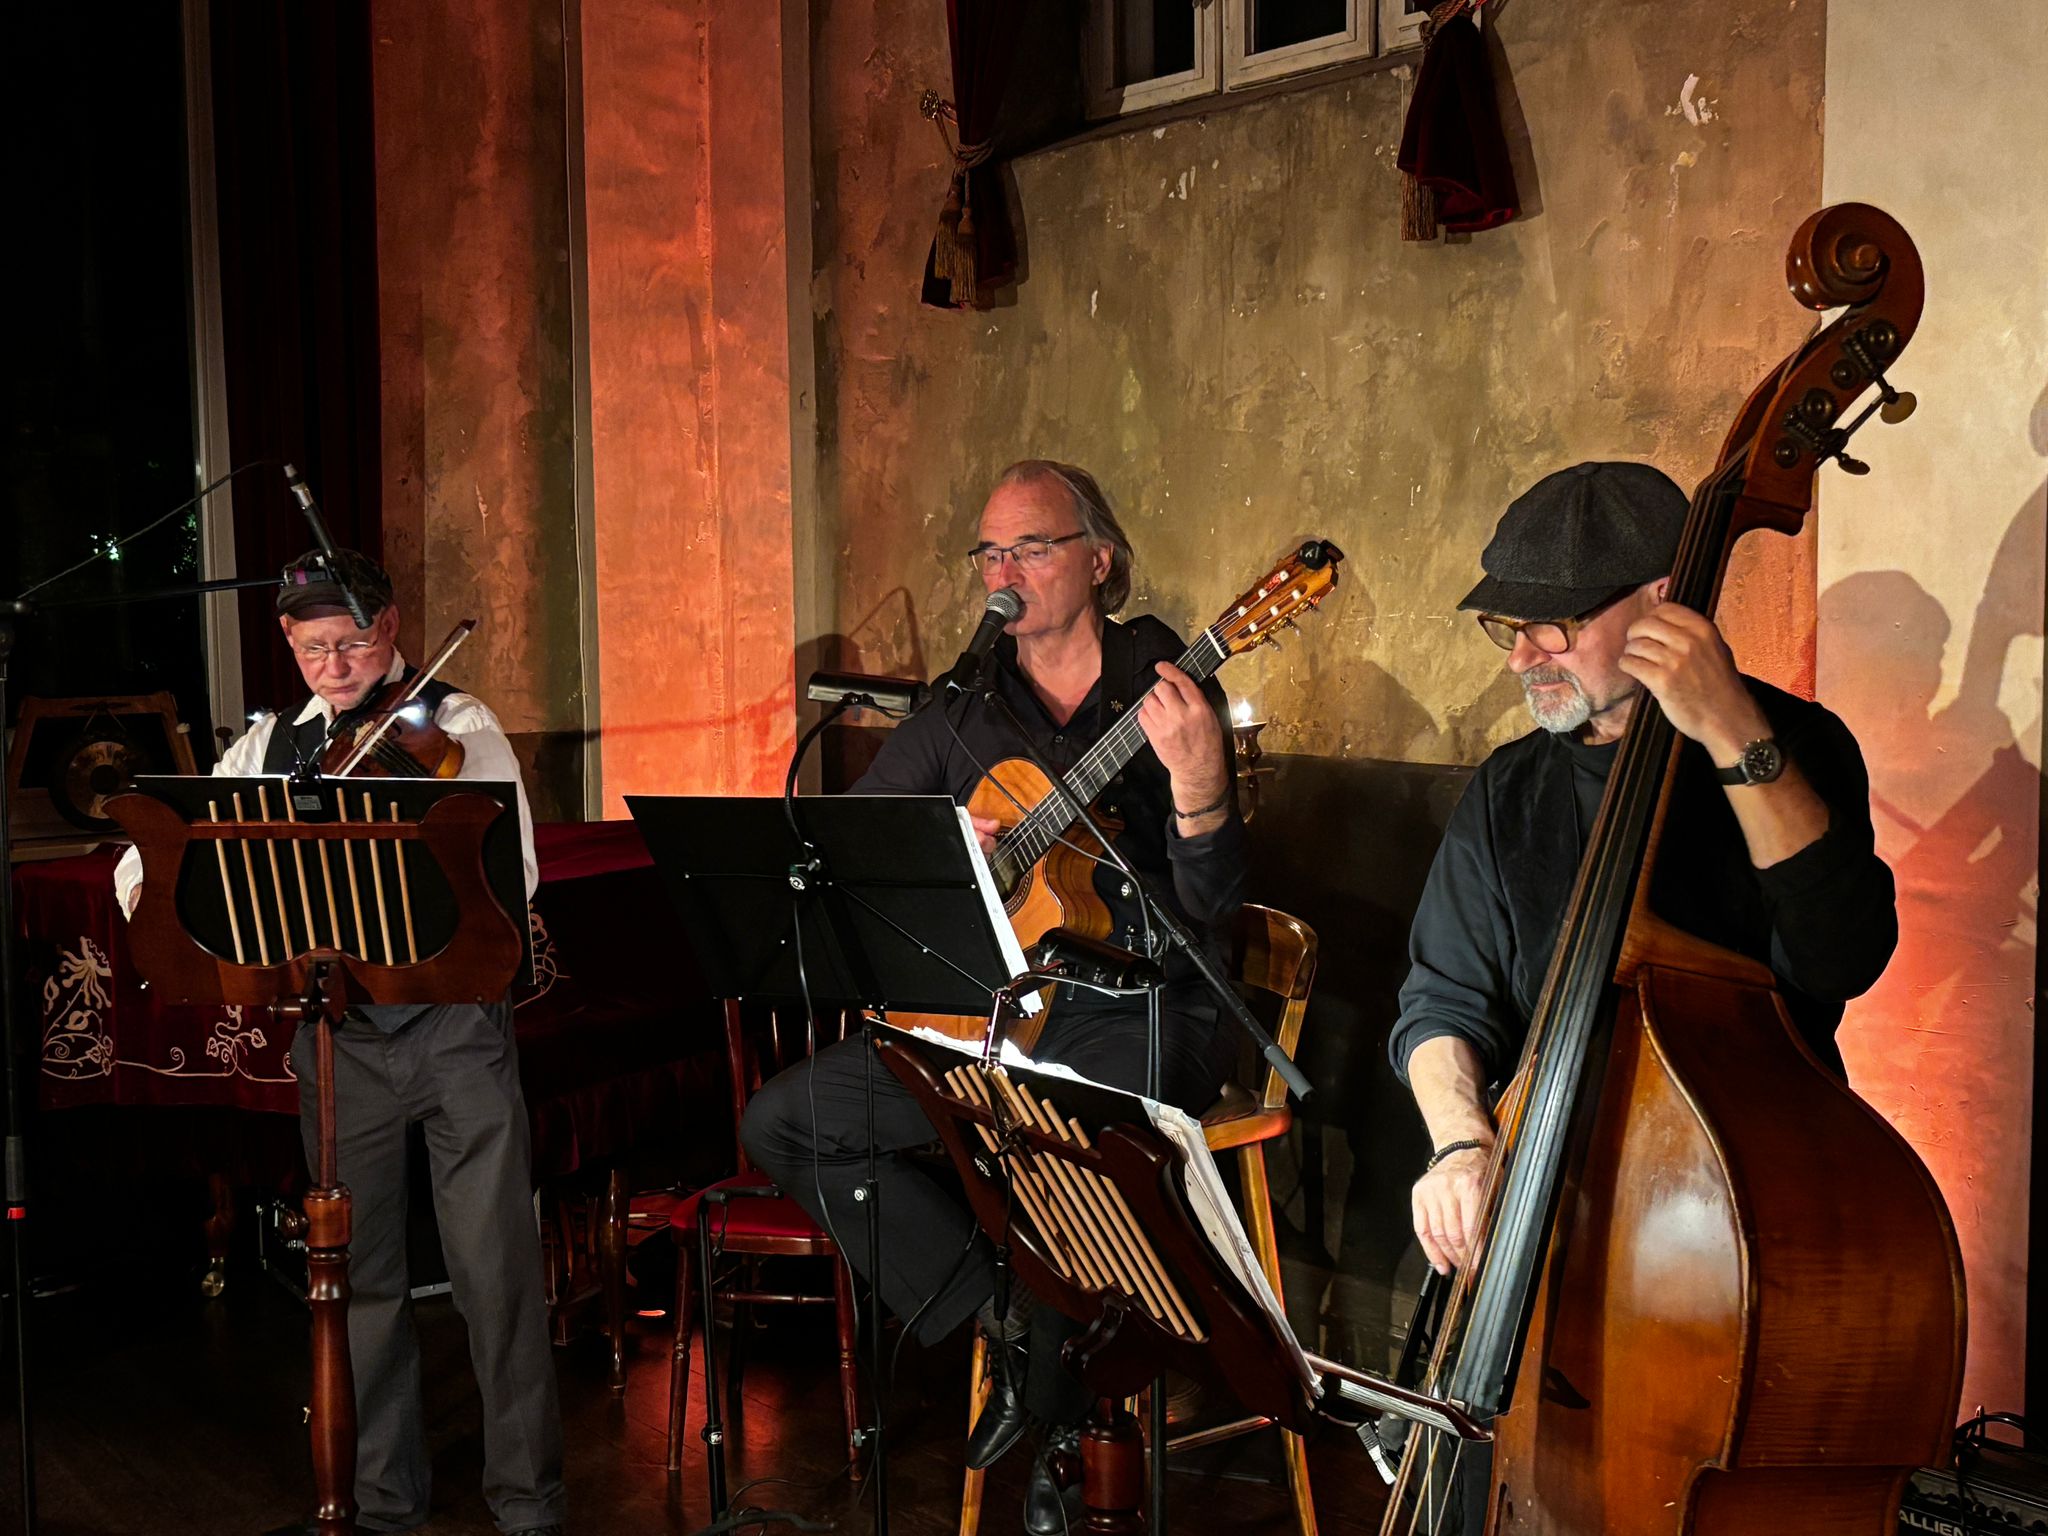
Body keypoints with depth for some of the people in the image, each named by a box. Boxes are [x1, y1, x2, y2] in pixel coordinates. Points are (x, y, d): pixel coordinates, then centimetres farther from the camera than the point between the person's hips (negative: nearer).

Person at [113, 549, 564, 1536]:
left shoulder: (455, 729, -3)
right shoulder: (267, 748, 10)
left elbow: (513, 876, -16)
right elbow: (145, 861, 9)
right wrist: (155, 891, -13)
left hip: (454, 1020, -4)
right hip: (336, 1036, 4)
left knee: (496, 1270, -3)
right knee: (361, 1275, 13)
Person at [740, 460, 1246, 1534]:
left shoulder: (1165, 689, -5)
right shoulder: (961, 711, 9)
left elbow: (1213, 904, -14)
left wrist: (1198, 781, -34)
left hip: (1139, 1012, -5)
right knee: (781, 1121, -7)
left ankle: (1060, 1421, -4)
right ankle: (1002, 1315, -1)